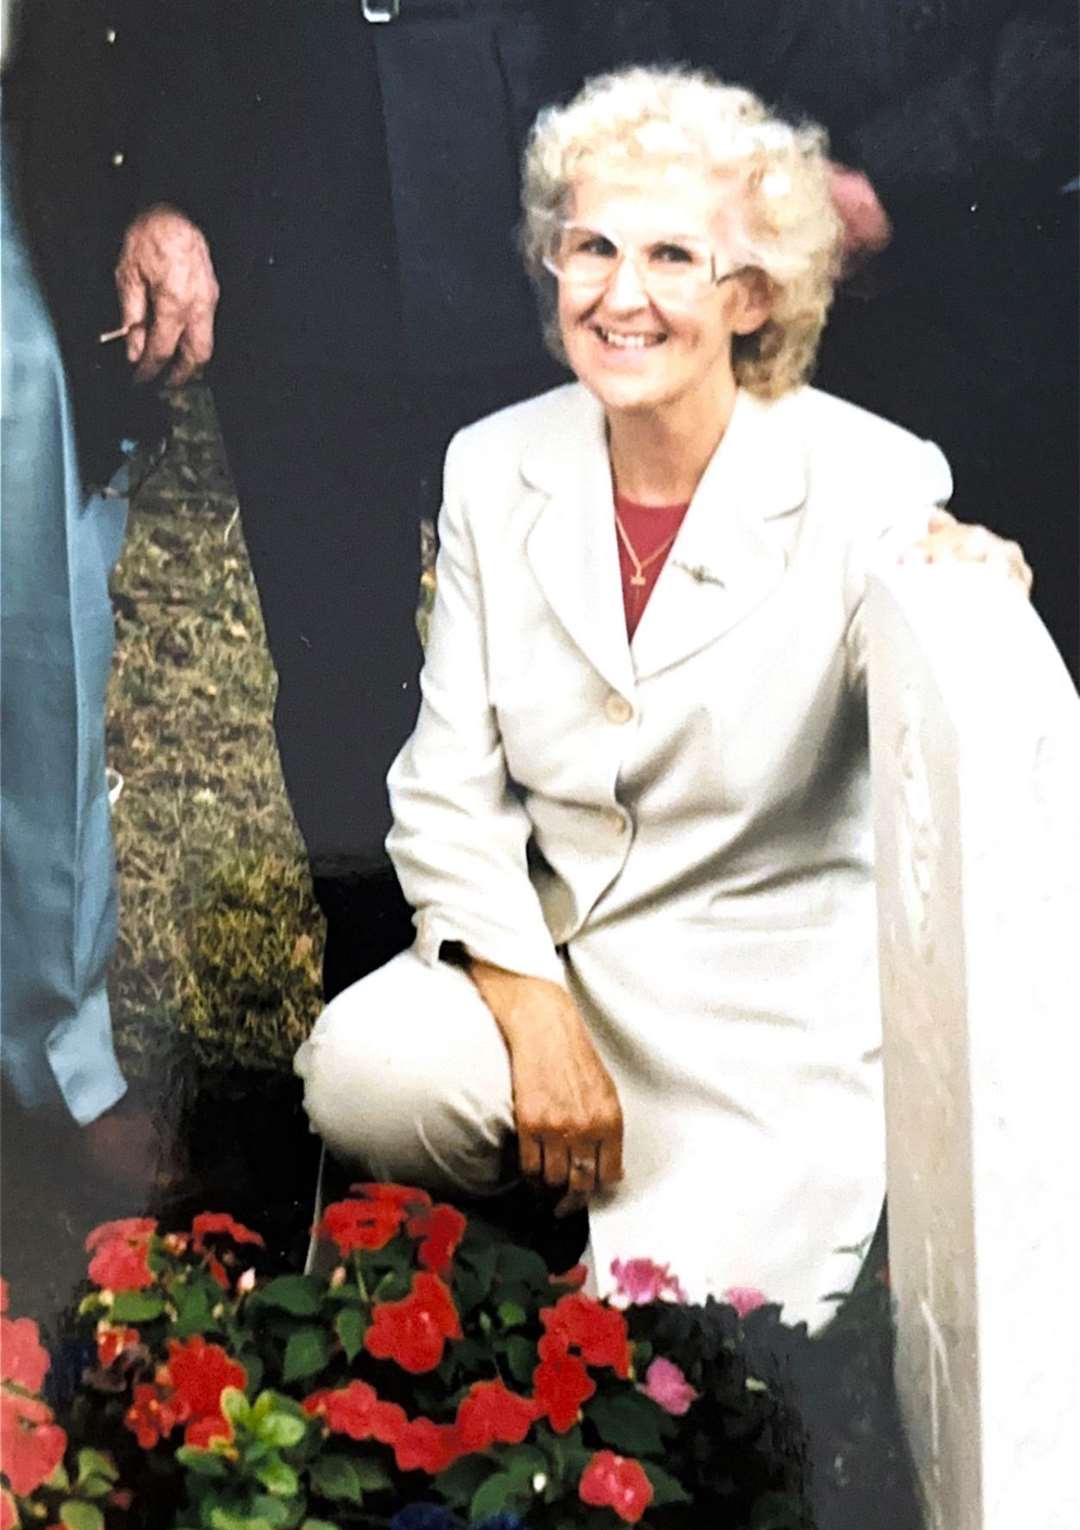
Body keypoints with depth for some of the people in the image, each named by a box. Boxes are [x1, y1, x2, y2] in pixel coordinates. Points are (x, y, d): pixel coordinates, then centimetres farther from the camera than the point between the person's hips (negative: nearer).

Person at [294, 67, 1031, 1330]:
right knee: (362, 1073, -26)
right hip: (545, 944, 3)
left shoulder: (866, 483, -11)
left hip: (780, 994, -3)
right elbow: (449, 786, -1)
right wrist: (530, 1011, -15)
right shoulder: (494, 468, -1)